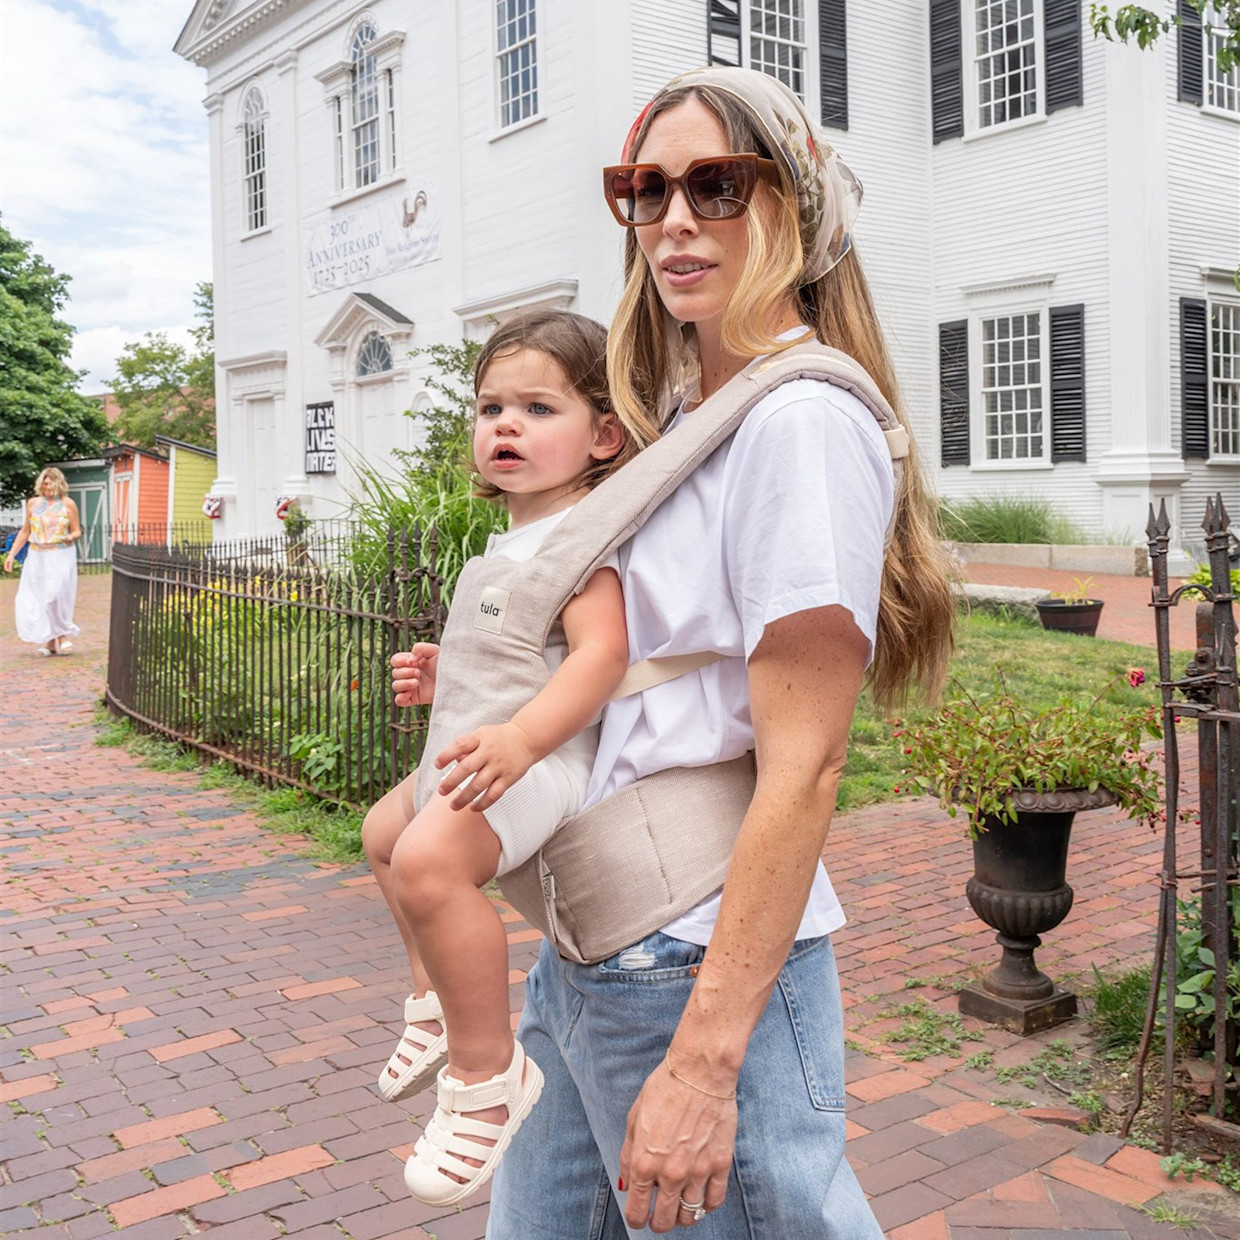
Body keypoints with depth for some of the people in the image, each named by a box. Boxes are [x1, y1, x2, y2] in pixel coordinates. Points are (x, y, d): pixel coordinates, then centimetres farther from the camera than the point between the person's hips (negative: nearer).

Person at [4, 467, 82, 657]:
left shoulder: (68, 504, 2)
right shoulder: (33, 503, 9)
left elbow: (77, 531, 6)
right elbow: (24, 532, 15)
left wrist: (71, 537, -17)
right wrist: (11, 554, 11)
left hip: (61, 557, -3)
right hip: (37, 558, 3)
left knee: (55, 595, -16)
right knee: (35, 600, 0)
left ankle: (62, 635, 0)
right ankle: (50, 641, 9)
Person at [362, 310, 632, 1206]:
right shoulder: (512, 538, 16)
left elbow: (600, 654, -31)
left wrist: (521, 738, -43)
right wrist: (448, 679, 12)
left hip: (545, 757, -12)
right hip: (485, 752, 12)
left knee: (429, 857, -33)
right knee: (385, 829, 27)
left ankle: (489, 1073, -19)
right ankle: (437, 1000, 41)